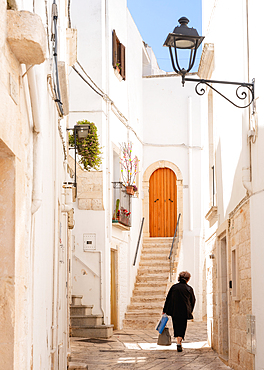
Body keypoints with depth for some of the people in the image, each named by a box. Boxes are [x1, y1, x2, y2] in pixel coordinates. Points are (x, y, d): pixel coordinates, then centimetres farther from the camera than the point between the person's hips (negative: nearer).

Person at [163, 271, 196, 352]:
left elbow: (168, 299, 2)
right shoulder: (189, 289, -1)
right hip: (185, 312, -2)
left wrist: (164, 310, 9)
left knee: (176, 327, 17)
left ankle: (179, 342, 23)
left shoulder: (174, 287, 1)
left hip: (174, 311, 2)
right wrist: (190, 310, 24)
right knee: (182, 327, 2)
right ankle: (179, 343, -16)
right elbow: (193, 300, 8)